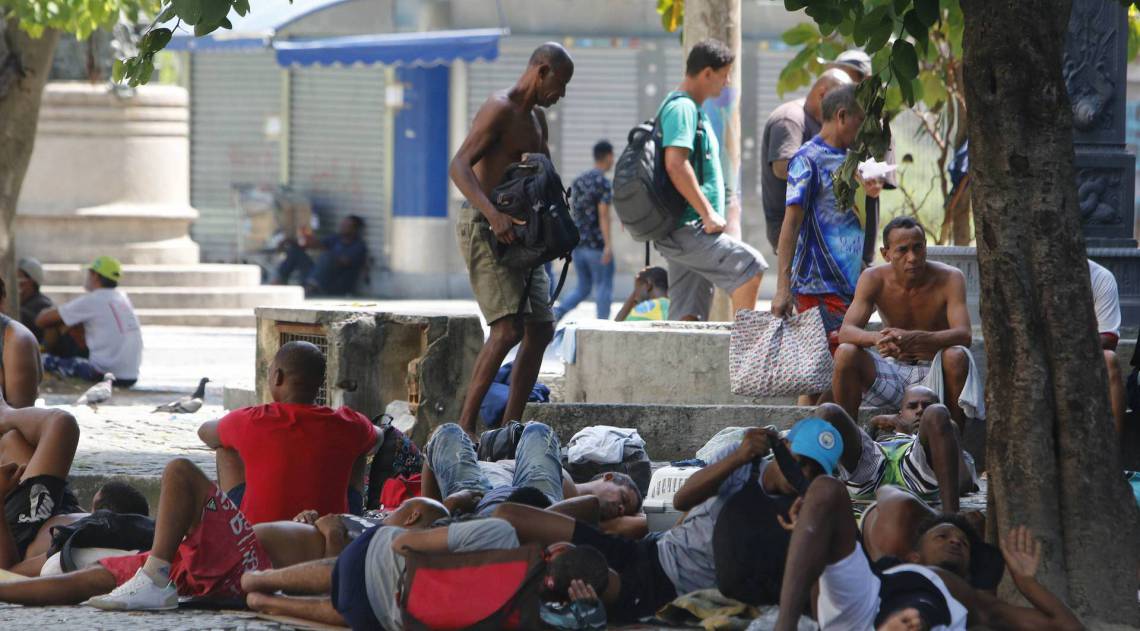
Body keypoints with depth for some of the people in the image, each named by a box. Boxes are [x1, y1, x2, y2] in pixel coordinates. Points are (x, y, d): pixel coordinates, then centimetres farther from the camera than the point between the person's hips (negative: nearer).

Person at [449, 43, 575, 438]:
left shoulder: (537, 118, 18)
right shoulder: (500, 109, -12)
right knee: (508, 329, -20)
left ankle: (509, 429, 8)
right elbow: (459, 165, -24)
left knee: (541, 330, 5)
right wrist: (492, 213, -38)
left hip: (516, 233, 10)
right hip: (482, 227, -10)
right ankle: (466, 425, -18)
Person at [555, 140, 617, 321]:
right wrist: (608, 245, -19)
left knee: (583, 288, 13)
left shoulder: (578, 181, 13)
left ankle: (558, 310, -9)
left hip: (578, 243, 7)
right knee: (604, 289, 3)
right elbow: (603, 215, -17)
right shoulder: (603, 183, -10)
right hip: (597, 244, -7)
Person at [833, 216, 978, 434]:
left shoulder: (949, 279, -15)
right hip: (892, 370, 2)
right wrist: (876, 338, -43)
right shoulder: (874, 279, -9)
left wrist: (915, 338, -46)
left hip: (933, 375, -2)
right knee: (845, 354, -24)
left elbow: (964, 335, -27)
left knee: (957, 356, -34)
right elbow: (846, 332, -18)